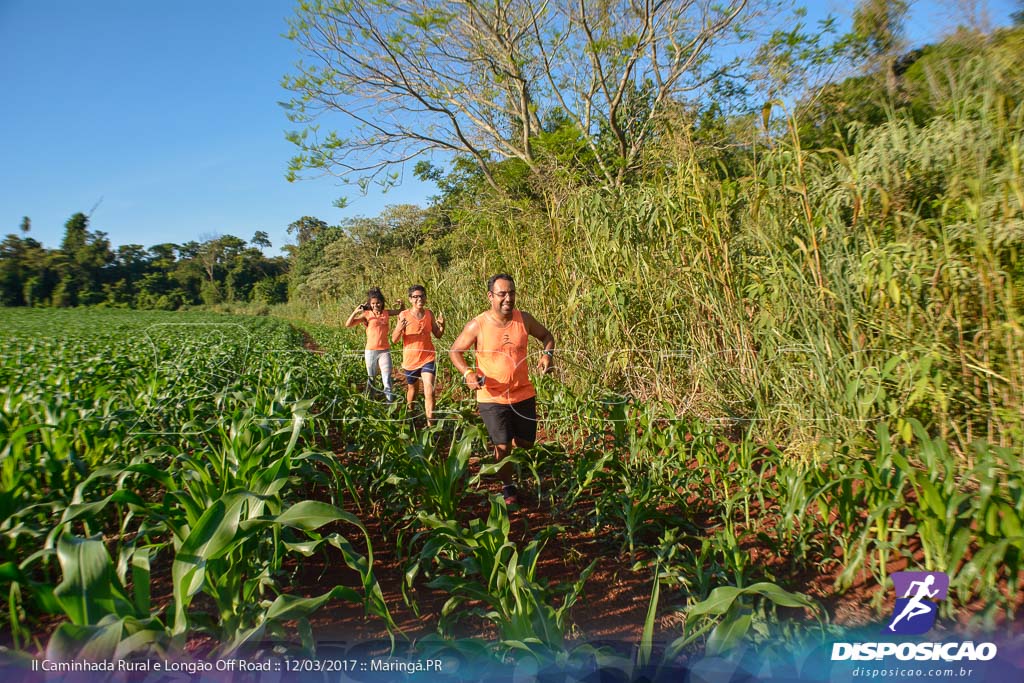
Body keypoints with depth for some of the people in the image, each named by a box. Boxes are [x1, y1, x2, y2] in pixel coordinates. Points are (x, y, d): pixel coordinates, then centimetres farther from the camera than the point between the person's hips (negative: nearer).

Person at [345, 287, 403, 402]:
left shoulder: (386, 313, 4)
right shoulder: (367, 315, -4)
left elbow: (401, 311, 21)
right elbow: (348, 324, -11)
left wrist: (402, 304, -1)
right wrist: (355, 312, -26)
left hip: (385, 351, 1)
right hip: (371, 351, -1)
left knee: (387, 378, -7)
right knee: (371, 378, 13)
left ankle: (389, 402, -7)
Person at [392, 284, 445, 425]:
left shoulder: (429, 313, -3)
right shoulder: (404, 315, -11)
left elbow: (438, 335, 6)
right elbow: (394, 339, -13)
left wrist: (442, 325, -15)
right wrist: (400, 328, -33)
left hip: (428, 359, 0)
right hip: (410, 360, 0)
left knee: (429, 392, -12)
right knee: (412, 388, 20)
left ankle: (430, 424, -9)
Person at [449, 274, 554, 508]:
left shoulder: (524, 319, -6)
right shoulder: (477, 326, -14)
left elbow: (546, 335, 11)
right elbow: (455, 351, -2)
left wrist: (548, 353, -10)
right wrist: (467, 372, -19)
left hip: (523, 394, 3)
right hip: (492, 398, -3)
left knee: (526, 443, 13)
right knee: (502, 446, 1)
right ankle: (508, 488, 27)